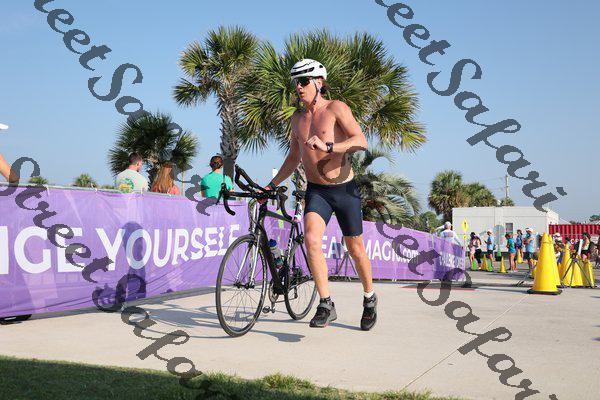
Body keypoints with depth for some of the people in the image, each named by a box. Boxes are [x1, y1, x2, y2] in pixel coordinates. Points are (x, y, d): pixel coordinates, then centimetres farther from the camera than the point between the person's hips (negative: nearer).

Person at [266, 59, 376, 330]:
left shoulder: (336, 108, -9)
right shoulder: (297, 119, 8)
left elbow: (361, 142, -21)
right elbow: (293, 158, 19)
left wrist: (327, 147, -34)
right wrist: (272, 185, 12)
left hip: (345, 189, -3)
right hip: (316, 190, 3)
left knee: (355, 248, 8)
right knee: (311, 239, -21)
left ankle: (369, 298, 32)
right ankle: (326, 305, -14)